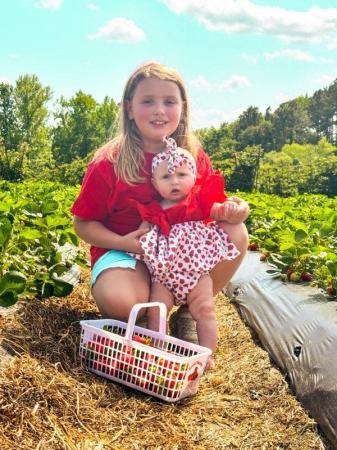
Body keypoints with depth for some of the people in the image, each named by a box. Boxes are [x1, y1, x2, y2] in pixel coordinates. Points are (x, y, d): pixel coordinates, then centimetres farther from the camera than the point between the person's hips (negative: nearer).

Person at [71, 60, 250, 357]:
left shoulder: (194, 155, -2)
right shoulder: (108, 164, -12)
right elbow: (83, 224, -5)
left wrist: (233, 210, -20)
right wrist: (123, 242, -23)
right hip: (124, 251, -4)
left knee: (236, 233, -20)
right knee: (120, 301, -37)